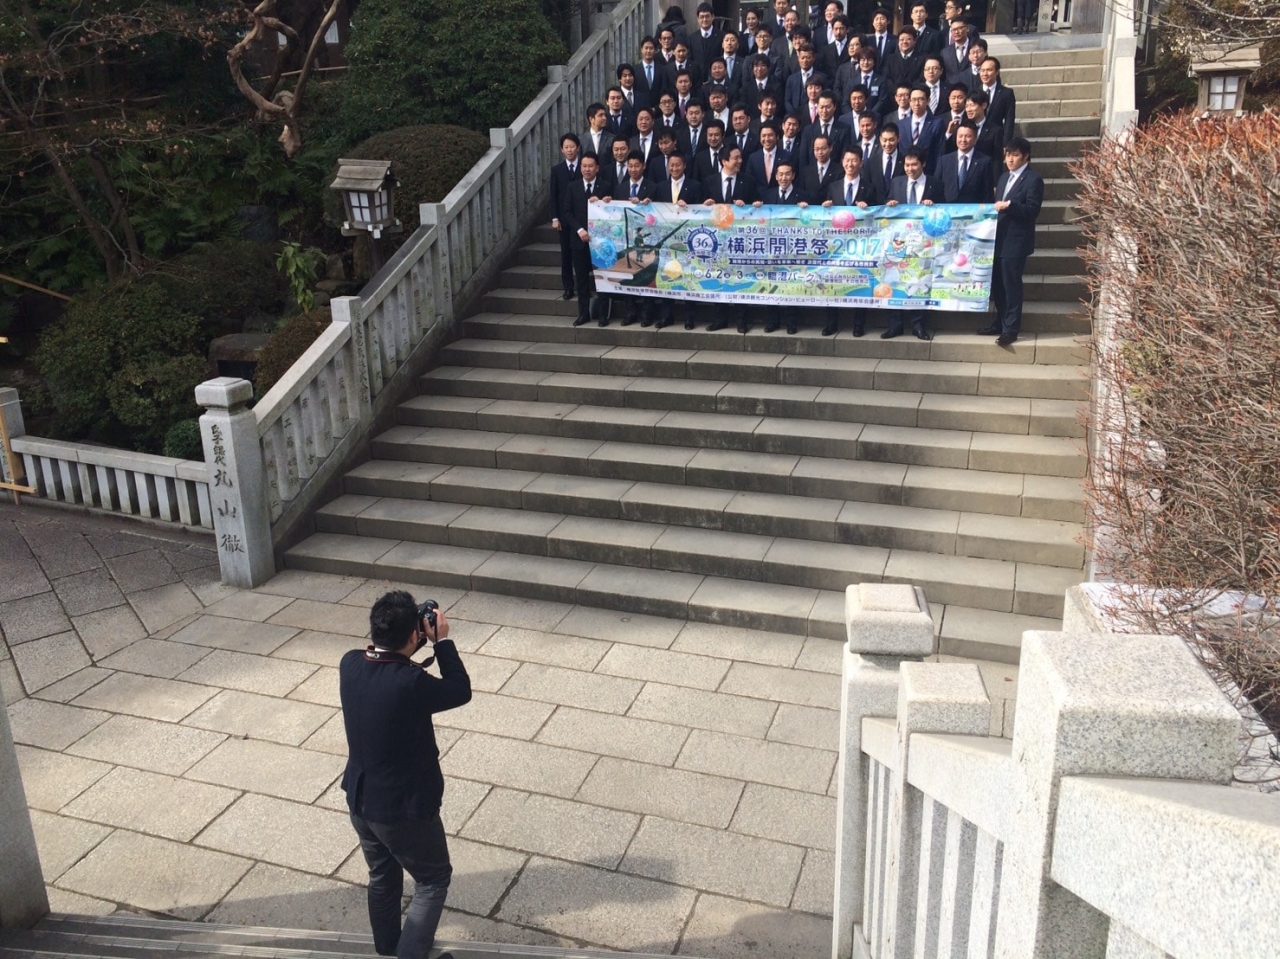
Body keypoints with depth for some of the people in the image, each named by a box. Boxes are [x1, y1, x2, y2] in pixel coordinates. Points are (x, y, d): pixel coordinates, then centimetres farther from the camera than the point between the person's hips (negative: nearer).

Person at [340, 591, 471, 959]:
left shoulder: (349, 665, -13)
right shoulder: (410, 682, -32)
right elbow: (460, 691, -14)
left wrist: (392, 633, -1)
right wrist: (442, 640, -10)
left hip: (359, 800, 7)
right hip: (405, 809, -7)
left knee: (382, 878, 28)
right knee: (433, 879, 18)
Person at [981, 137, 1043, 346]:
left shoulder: (1033, 179, -7)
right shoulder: (1004, 177, 18)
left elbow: (1032, 210, -16)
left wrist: (1008, 205, -24)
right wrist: (995, 208, 4)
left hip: (1016, 241, -8)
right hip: (999, 238, 8)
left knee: (1011, 285, -5)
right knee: (997, 284, 12)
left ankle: (1011, 329, 0)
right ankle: (1000, 323, 23)